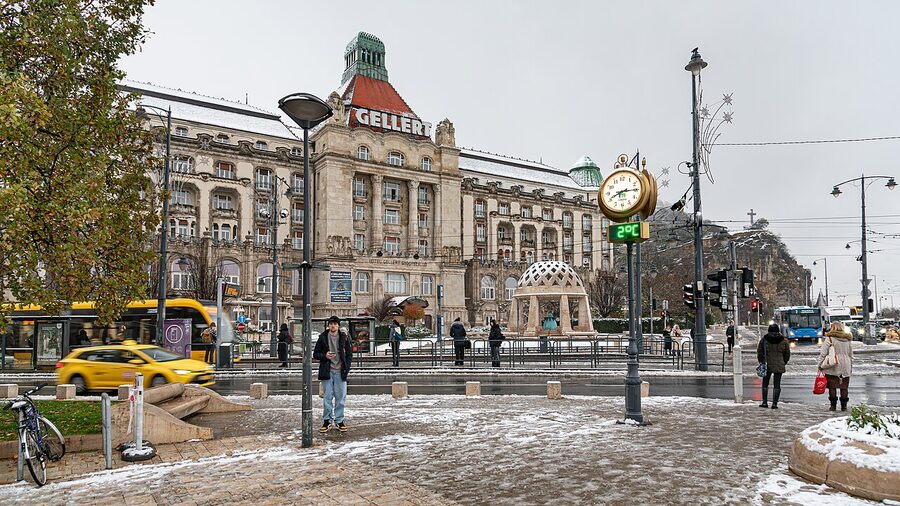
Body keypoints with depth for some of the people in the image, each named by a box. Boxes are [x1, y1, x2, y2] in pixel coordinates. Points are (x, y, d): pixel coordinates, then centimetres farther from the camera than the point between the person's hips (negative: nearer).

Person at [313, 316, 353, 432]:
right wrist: (325, 356, -13)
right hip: (327, 371, -1)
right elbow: (315, 354, 6)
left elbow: (349, 355, 9)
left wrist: (346, 368, -3)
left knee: (340, 397, 4)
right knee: (328, 397, 2)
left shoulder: (344, 338, 4)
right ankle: (327, 420, 13)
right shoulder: (322, 338, 2)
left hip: (340, 372, 1)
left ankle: (339, 420, 15)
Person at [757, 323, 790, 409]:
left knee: (765, 383, 10)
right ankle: (774, 403, 3)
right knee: (777, 385, 4)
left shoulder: (764, 339, -1)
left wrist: (761, 362, 11)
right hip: (779, 366, 1)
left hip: (767, 365, 0)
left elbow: (759, 352, 1)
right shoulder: (784, 341, 2)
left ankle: (765, 402, 8)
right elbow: (787, 354, 8)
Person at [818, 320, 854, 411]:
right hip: (845, 368, 4)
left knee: (832, 387, 1)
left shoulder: (829, 339, -7)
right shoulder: (848, 340, 10)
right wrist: (851, 366, 24)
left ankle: (833, 405, 3)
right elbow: (851, 355, 17)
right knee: (844, 387, 8)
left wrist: (820, 365, -3)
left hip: (832, 367, -4)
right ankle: (844, 406, 11)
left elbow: (823, 353, -9)